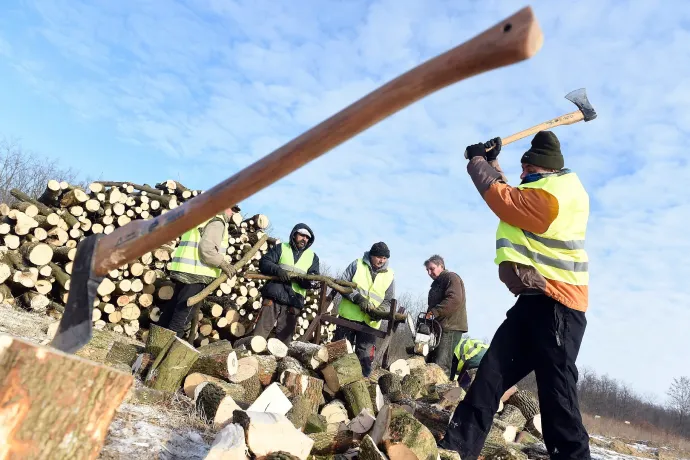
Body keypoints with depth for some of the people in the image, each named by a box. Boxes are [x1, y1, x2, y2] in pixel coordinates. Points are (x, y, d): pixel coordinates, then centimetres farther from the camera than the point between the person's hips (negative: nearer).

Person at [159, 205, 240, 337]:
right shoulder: (217, 221, -8)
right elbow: (207, 249, -22)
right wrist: (224, 264, -14)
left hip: (183, 270, 10)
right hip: (196, 273, -10)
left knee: (173, 306, 18)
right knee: (183, 312, -4)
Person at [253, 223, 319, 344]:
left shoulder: (312, 257, 15)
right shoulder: (280, 248, 12)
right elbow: (263, 262, 2)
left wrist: (304, 280, -17)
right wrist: (277, 270, -18)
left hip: (294, 302, 2)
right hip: (273, 297, -1)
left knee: (285, 337, 3)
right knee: (261, 331, -5)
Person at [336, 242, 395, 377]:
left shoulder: (390, 275, 3)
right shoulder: (357, 265, -1)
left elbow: (389, 300, 6)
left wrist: (381, 310, -16)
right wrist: (358, 298, -18)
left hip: (370, 322, 1)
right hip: (349, 315, -1)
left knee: (365, 358, 3)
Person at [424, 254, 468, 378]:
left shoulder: (451, 277, -4)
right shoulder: (436, 284, 25)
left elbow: (454, 299, -20)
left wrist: (434, 312, -23)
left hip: (450, 328, -10)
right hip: (438, 327, 10)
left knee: (441, 366, -16)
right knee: (431, 363, 7)